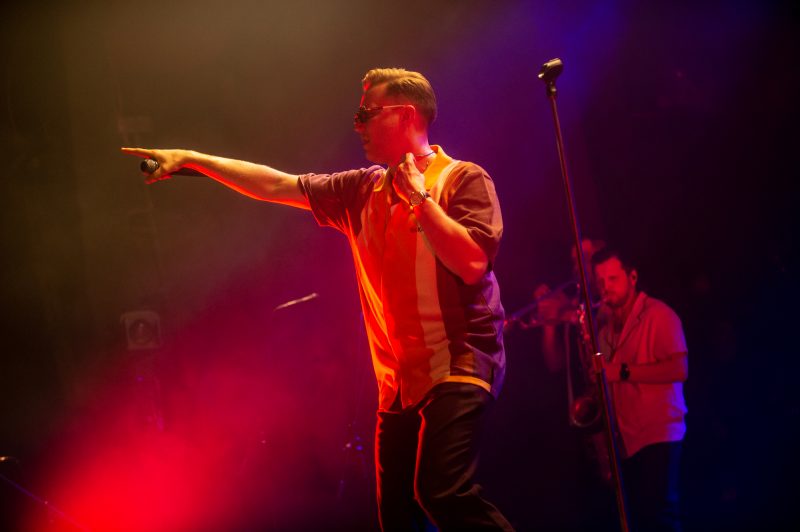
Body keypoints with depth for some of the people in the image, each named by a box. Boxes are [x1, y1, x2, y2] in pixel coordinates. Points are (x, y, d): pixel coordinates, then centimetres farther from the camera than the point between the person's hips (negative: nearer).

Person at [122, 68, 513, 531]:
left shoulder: (464, 180, -7)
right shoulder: (363, 191, 12)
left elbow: (472, 263, -20)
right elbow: (277, 186, 14)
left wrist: (420, 197, -14)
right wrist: (190, 158, 12)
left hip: (458, 364, -7)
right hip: (400, 377, 7)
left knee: (444, 492, -27)